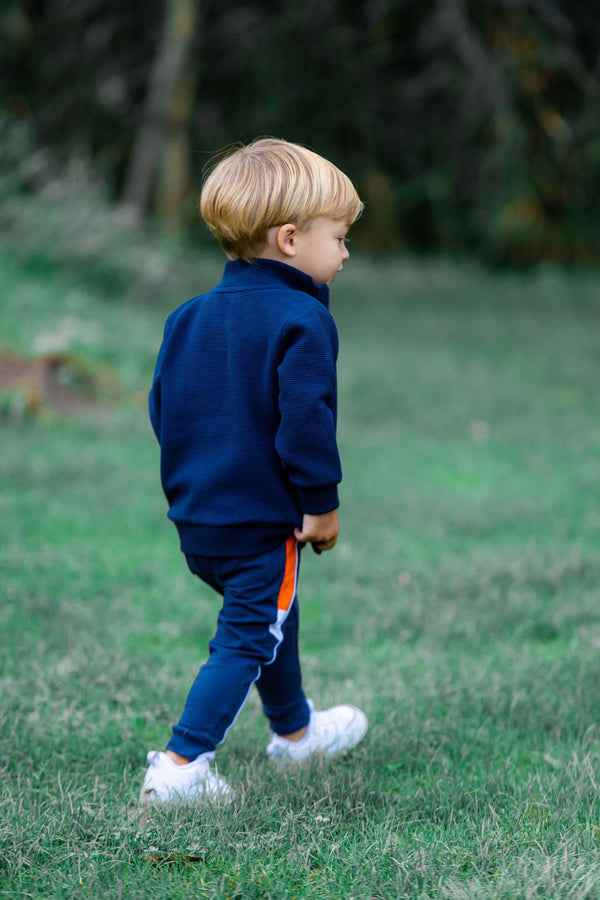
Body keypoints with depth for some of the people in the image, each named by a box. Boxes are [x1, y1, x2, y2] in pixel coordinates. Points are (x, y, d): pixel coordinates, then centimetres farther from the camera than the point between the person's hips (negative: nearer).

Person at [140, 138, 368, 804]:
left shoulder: (189, 317, 8)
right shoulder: (301, 321, -16)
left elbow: (162, 406, 13)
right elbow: (305, 419, -21)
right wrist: (322, 503, -12)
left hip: (195, 518, 9)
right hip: (263, 521, -9)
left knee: (273, 616, 26)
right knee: (246, 639, -2)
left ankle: (294, 729, 44)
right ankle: (180, 764, -9)